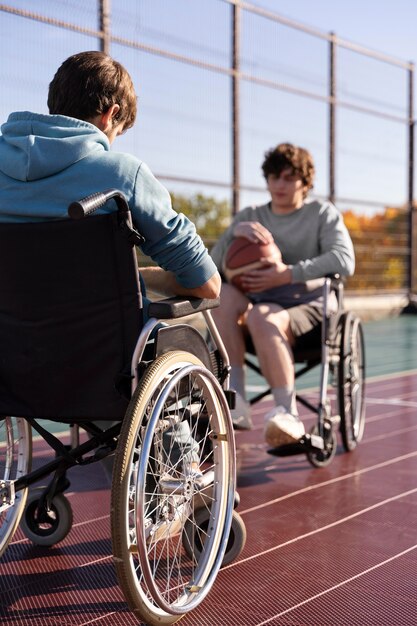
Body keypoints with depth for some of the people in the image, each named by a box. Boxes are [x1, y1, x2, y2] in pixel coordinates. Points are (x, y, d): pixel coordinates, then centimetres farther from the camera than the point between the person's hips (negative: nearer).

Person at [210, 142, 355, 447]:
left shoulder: (323, 213, 8)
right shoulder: (249, 216, 18)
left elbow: (345, 261, -11)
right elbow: (215, 263, 7)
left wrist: (289, 274, -21)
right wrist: (236, 232, -13)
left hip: (308, 307, -4)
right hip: (256, 304, 4)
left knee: (262, 317, -37)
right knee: (223, 293, -30)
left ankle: (289, 414, -31)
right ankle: (236, 399, -35)